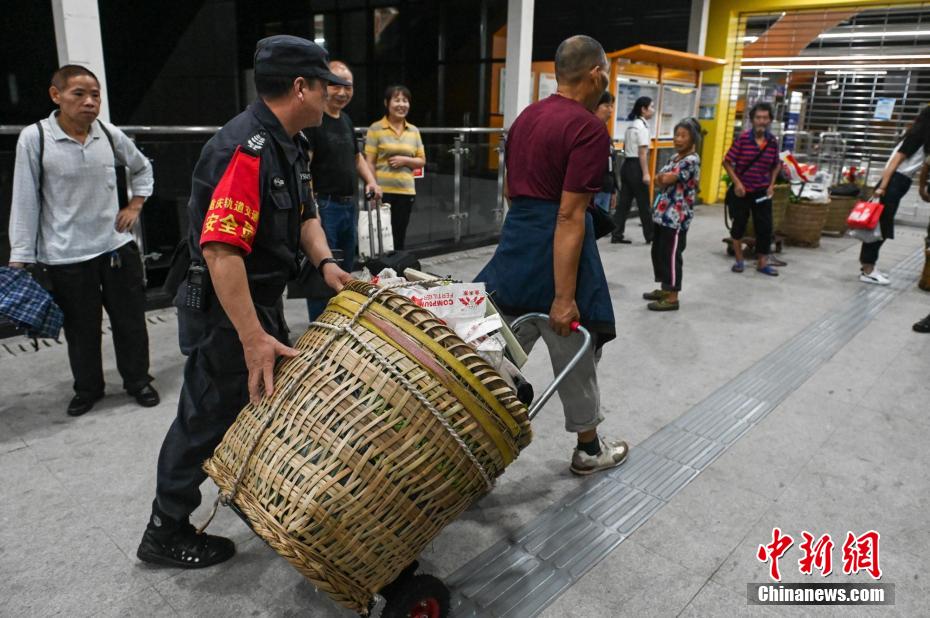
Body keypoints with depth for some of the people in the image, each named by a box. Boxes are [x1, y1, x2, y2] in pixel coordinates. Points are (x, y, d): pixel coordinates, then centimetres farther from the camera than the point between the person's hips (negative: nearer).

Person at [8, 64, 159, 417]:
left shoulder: (110, 135, -2)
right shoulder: (34, 139, -10)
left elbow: (142, 168, 19)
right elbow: (25, 201, -7)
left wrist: (135, 205, 7)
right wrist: (20, 259, -7)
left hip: (117, 245, 2)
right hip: (66, 255, -2)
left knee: (130, 320, 11)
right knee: (81, 328, 11)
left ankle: (138, 381, 30)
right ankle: (87, 388, 32)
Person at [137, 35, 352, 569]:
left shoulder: (289, 145, 7)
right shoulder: (245, 149, -26)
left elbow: (305, 214, 14)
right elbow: (220, 249, -33)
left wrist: (325, 262, -5)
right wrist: (252, 339, -34)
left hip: (262, 302, 10)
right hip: (223, 311, -10)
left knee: (271, 400, 21)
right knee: (209, 418, 4)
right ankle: (166, 534, 24)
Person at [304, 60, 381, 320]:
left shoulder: (346, 120, 15)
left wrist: (371, 181, 8)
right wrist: (312, 208, -27)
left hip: (349, 205, 9)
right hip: (324, 206, -9)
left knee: (345, 272, 17)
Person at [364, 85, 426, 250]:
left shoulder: (414, 131, 11)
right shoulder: (376, 129, -2)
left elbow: (422, 161, 13)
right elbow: (369, 163, -4)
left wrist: (404, 160, -6)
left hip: (406, 191, 4)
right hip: (382, 191, -4)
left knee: (400, 237, 10)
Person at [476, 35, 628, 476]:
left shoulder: (525, 117, 12)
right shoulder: (589, 129, -14)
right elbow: (569, 215, -21)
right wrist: (564, 296, -22)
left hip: (516, 241, 8)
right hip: (556, 247, -7)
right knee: (575, 359, 10)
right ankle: (589, 449, 30)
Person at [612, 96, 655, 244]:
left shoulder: (631, 126, 15)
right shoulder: (642, 126, -13)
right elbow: (642, 152, -17)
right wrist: (646, 173, -18)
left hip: (627, 165, 9)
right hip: (636, 167, -9)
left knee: (624, 202, 8)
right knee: (644, 204, 3)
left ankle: (617, 235, 7)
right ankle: (650, 236, 14)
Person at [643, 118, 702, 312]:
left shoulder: (691, 160, -15)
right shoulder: (674, 157, 15)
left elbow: (667, 179, -21)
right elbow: (659, 180, 10)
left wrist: (664, 176, 0)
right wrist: (666, 178, -9)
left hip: (677, 216, -9)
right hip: (663, 213, 9)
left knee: (671, 255, -4)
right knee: (657, 252, 15)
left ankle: (672, 297, 4)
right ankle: (665, 289, 28)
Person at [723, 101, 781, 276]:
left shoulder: (773, 141, -1)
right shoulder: (742, 138, -12)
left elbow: (776, 165, 13)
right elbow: (727, 162, -7)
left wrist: (772, 184, 2)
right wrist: (736, 182, -14)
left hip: (762, 192, 3)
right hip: (741, 190, -3)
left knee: (765, 227, 3)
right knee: (739, 225, 9)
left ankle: (762, 263, 16)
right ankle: (739, 260, 25)